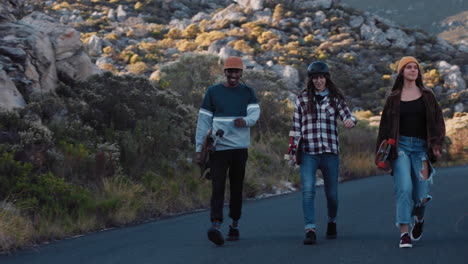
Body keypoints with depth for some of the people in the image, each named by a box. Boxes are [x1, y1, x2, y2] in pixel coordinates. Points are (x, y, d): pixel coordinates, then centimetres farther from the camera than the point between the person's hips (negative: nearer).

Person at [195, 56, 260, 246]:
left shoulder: (248, 92, 10)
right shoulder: (213, 92, 6)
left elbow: (255, 113, -4)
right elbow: (203, 121, 4)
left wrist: (245, 120, -28)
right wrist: (199, 148, -1)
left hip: (240, 147, 2)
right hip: (218, 147, -2)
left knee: (237, 187, 8)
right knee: (218, 186, -13)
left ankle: (234, 225, 20)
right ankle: (216, 225, -24)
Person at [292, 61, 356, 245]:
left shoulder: (335, 98, 9)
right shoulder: (302, 98, 8)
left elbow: (347, 115, -4)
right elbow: (296, 126, 9)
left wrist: (350, 121, -29)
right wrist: (294, 150, 4)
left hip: (330, 152, 1)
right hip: (308, 152, -1)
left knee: (332, 193, 8)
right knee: (308, 190, -15)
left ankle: (332, 222, 34)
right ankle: (310, 230, -18)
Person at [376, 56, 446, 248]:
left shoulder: (427, 96, 10)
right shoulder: (393, 98, 8)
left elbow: (437, 122, 8)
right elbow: (385, 126, 10)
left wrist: (436, 145, -5)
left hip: (421, 146, 1)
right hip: (400, 145, -1)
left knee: (421, 193, -4)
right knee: (404, 188, -14)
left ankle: (419, 218, 30)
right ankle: (404, 234, -13)